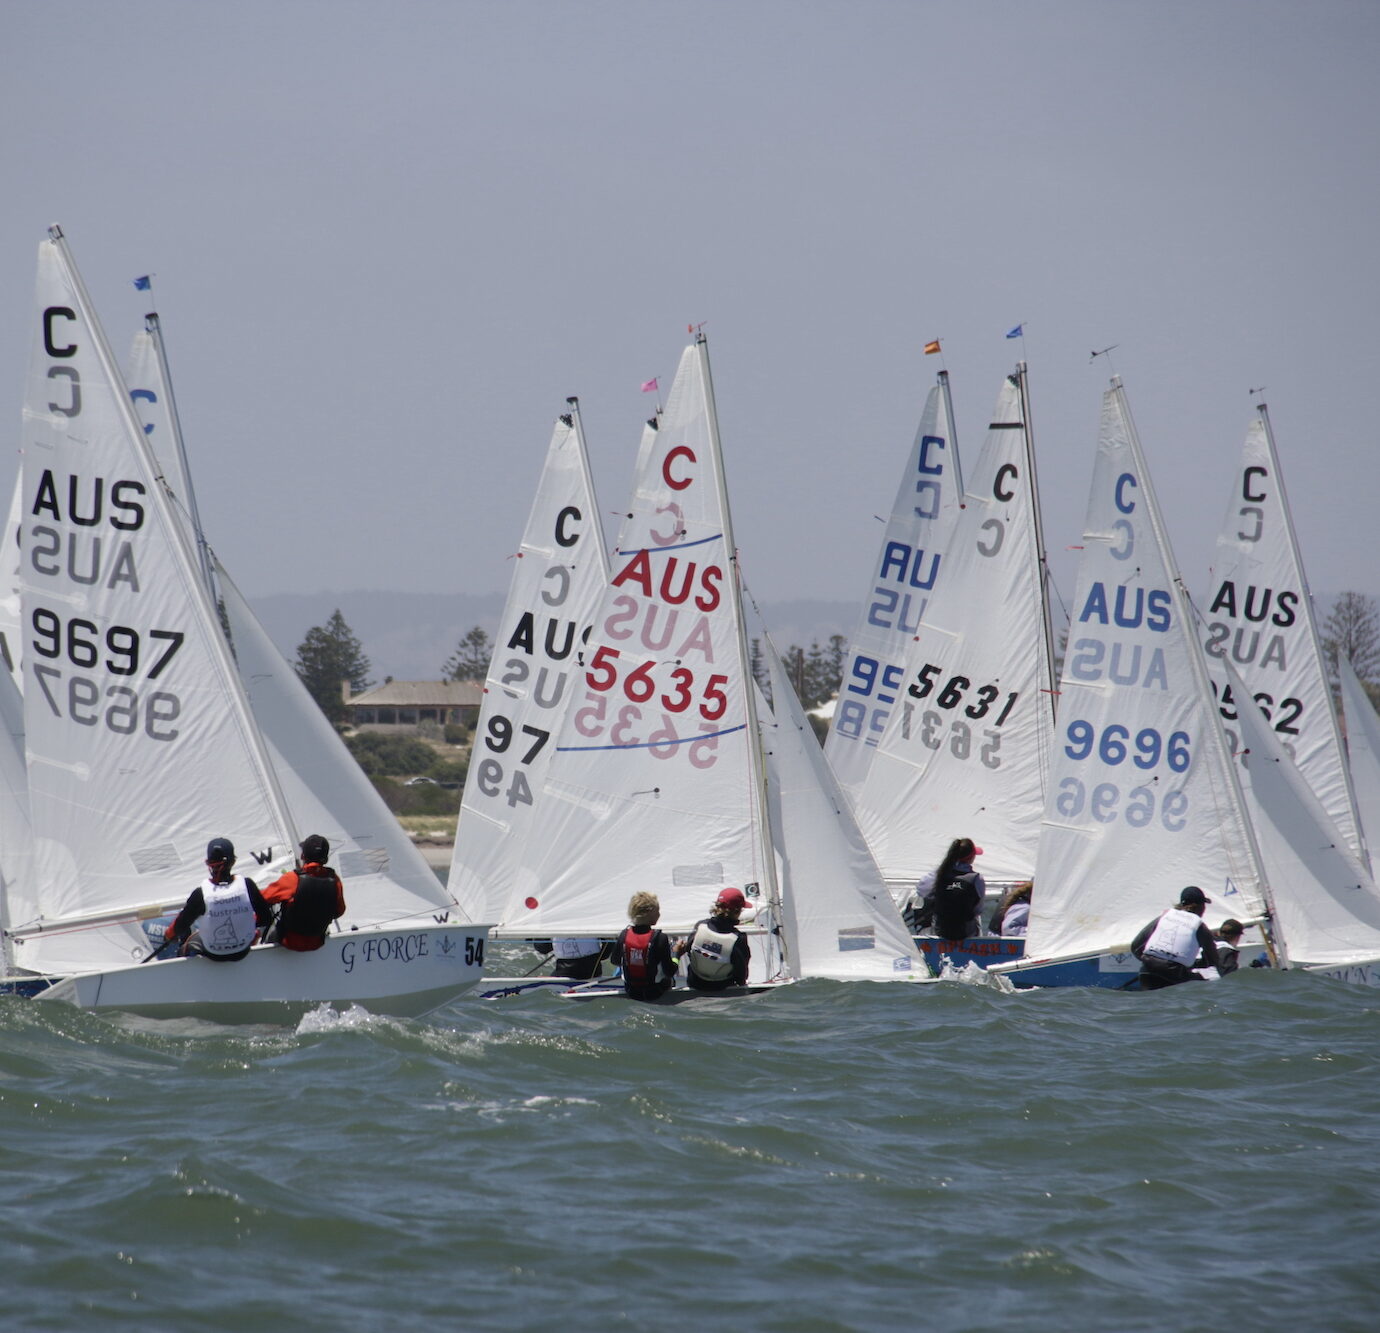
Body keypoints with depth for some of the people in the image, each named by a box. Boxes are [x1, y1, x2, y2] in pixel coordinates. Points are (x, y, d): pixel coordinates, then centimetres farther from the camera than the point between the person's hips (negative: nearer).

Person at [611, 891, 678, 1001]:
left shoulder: (623, 935, -13)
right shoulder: (660, 938, -24)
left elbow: (615, 962, 3)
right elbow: (670, 971, -18)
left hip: (631, 991, 3)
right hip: (654, 992, -3)